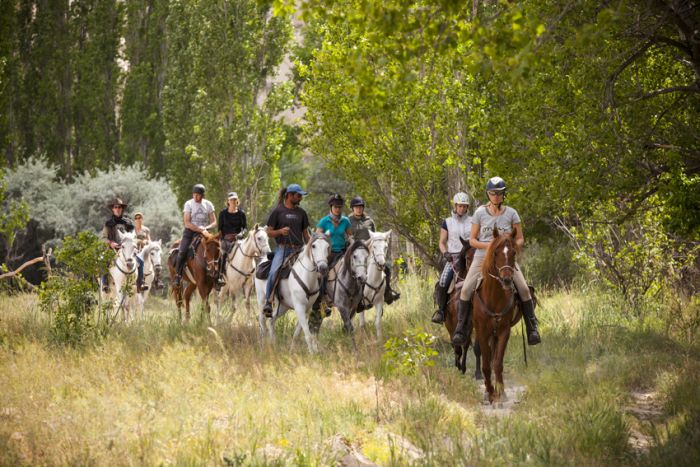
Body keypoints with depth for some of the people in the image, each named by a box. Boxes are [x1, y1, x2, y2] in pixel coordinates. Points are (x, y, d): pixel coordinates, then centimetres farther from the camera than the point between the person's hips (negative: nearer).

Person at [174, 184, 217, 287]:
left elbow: (214, 222, 7)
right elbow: (187, 223, -11)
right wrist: (201, 230, -19)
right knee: (182, 252, -24)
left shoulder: (208, 204, 5)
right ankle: (178, 276, -12)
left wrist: (206, 228, -13)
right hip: (190, 232, -3)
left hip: (204, 232, 3)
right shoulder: (189, 204, -3)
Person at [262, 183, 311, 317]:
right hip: (283, 248, -4)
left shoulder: (301, 213, 16)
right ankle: (268, 302, -23)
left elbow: (305, 234, 20)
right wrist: (280, 231, -15)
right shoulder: (278, 211, 4)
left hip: (298, 249, 4)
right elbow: (269, 232, 4)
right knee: (274, 272, -28)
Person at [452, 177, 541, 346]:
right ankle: (461, 328, -8)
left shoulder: (511, 213, 5)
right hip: (483, 256, 0)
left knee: (523, 288, -18)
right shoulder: (480, 213, 4)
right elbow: (472, 240, 5)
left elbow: (520, 239, 8)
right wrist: (488, 245, -13)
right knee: (466, 289, -19)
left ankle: (532, 327, -6)